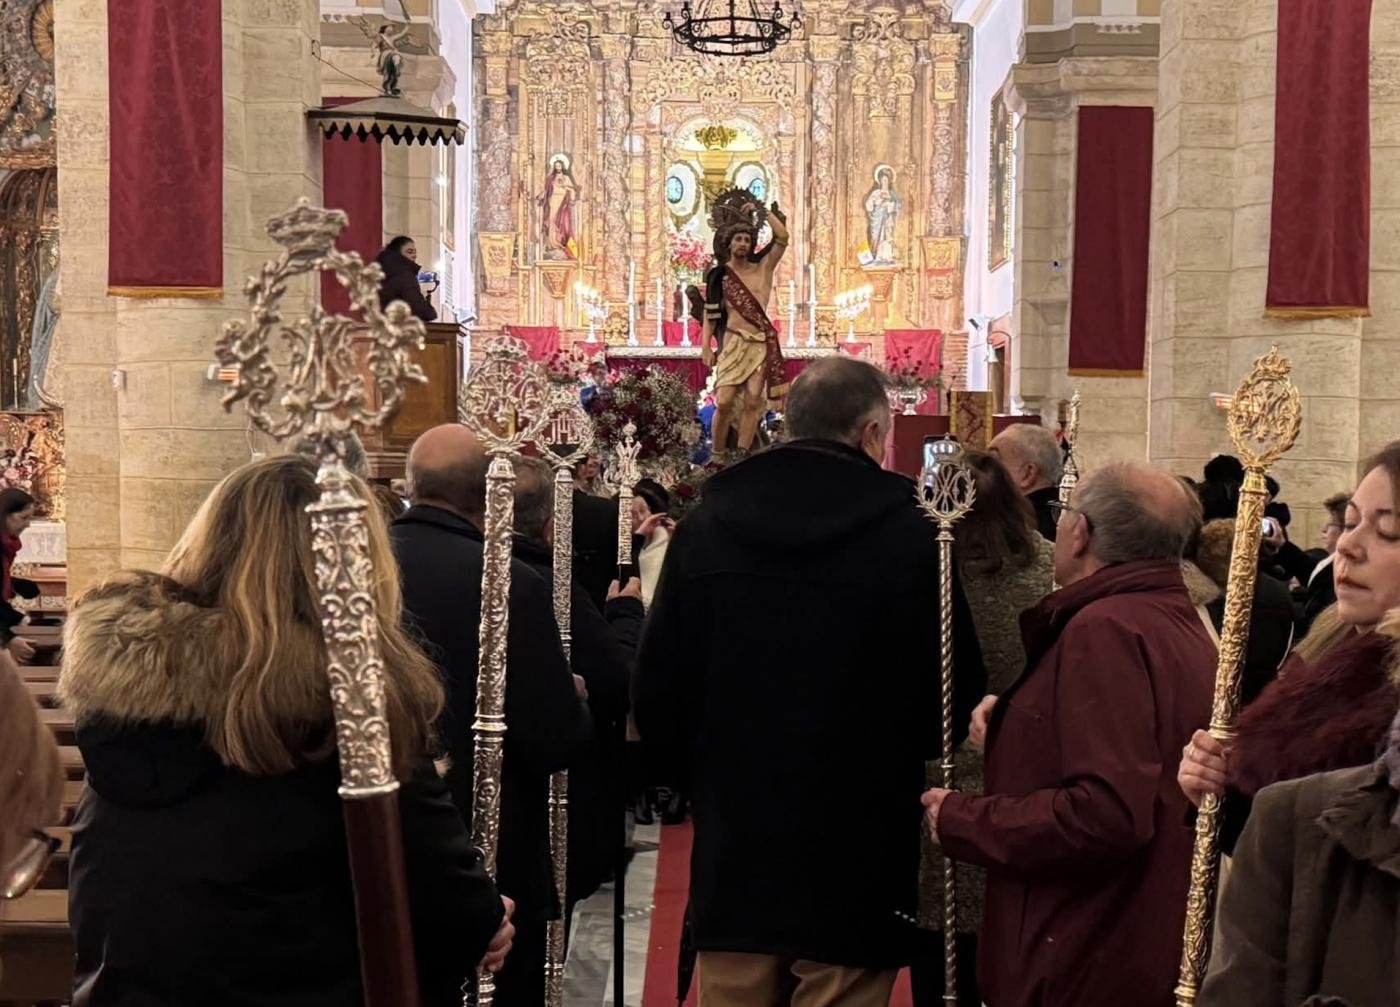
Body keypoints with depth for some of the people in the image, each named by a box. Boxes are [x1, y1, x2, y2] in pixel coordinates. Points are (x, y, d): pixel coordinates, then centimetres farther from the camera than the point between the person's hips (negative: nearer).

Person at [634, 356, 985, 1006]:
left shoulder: (704, 527, -3)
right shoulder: (912, 537, -12)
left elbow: (656, 694, -1)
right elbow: (957, 697, -7)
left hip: (733, 860, 3)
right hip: (857, 865, -2)